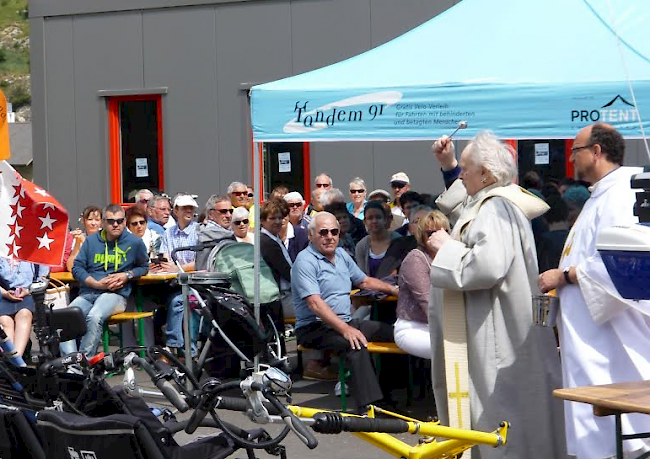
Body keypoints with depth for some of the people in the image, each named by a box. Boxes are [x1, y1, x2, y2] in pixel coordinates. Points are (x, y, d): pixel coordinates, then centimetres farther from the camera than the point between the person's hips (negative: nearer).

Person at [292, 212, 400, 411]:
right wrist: (346, 330, -31)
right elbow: (315, 303, -23)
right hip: (314, 328, -9)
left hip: (345, 322, 9)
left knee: (390, 333, -7)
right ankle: (367, 409, -40)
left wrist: (395, 290, 15)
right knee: (356, 344, -34)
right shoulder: (305, 261, -12)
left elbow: (364, 281, 29)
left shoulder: (341, 255, 14)